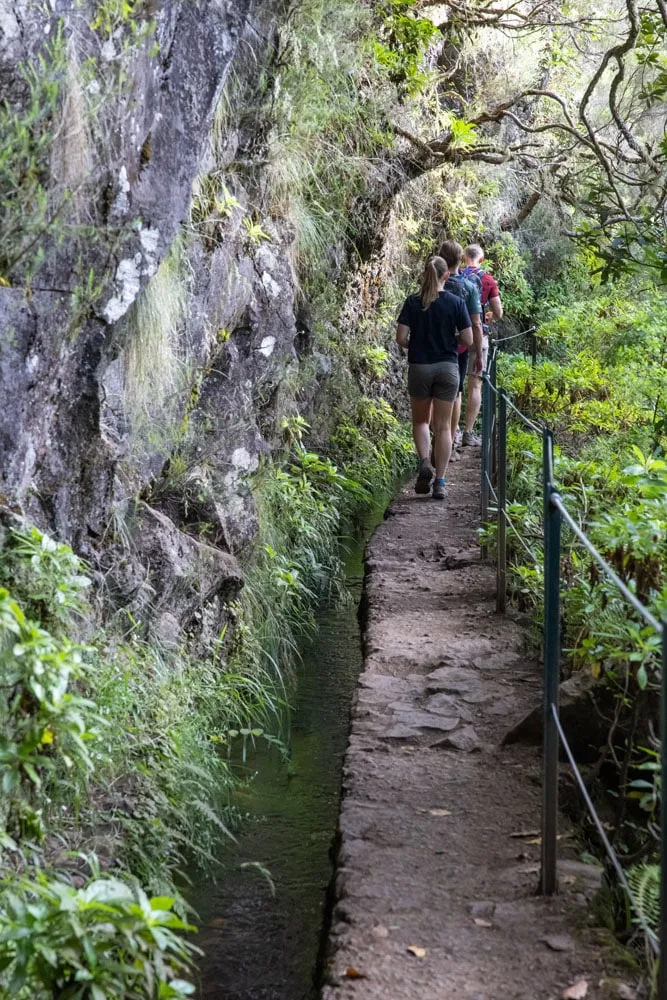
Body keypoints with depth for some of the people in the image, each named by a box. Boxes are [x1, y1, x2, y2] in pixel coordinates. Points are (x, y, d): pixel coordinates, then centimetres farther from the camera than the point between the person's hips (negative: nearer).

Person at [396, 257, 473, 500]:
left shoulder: (412, 302, -4)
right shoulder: (456, 303, -5)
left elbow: (401, 337, -8)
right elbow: (467, 339, -6)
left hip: (419, 367, 0)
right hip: (447, 367, 0)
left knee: (421, 420, 18)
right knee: (443, 425, 6)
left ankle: (425, 462, -5)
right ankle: (439, 482, 4)